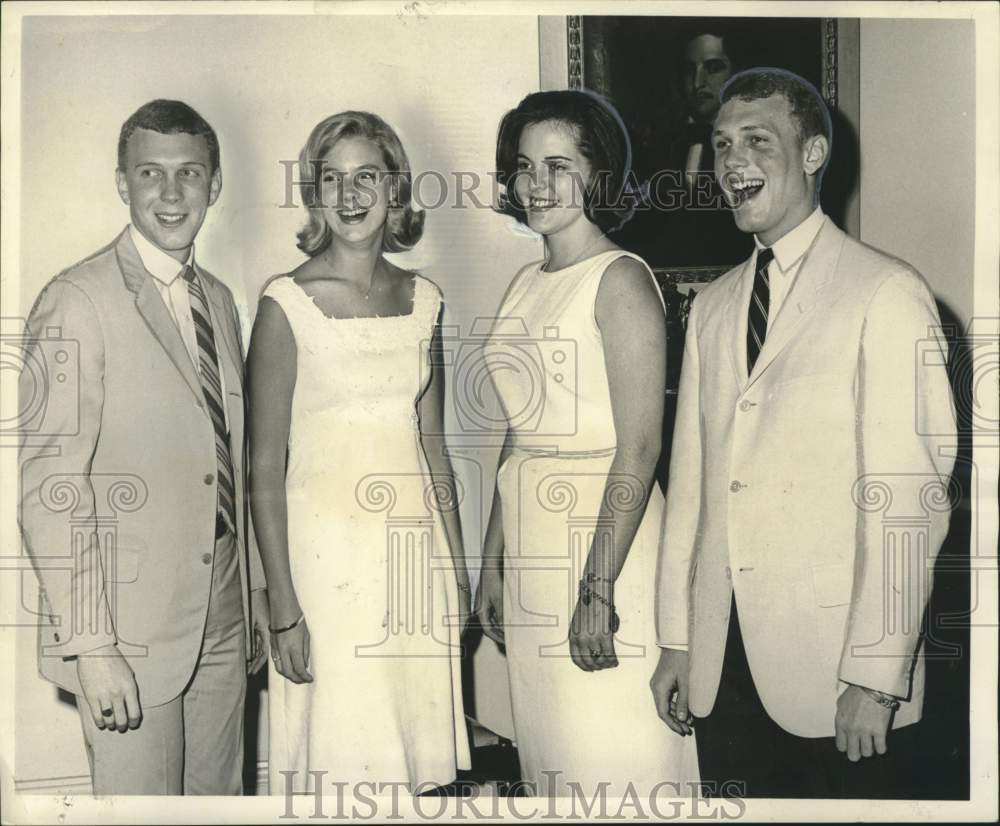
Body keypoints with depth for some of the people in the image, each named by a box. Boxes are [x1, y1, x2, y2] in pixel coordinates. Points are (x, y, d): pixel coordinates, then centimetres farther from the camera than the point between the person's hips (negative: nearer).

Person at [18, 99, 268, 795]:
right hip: (133, 628, -7)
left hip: (224, 620, 7)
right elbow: (49, 490, -16)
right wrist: (91, 646, -18)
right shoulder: (77, 302, -12)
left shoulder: (218, 299, 11)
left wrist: (256, 591, 15)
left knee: (219, 796, 16)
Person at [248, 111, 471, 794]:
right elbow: (266, 468, -9)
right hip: (328, 547, -4)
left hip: (415, 543, 5)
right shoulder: (287, 304, -8)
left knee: (415, 739, 10)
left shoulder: (421, 299, 7)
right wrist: (284, 607, -12)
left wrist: (456, 566, 11)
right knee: (341, 753, 2)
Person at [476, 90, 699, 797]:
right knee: (550, 750, 15)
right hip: (530, 544, 8)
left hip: (604, 535, -7)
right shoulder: (527, 284, 13)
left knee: (613, 750, 1)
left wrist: (598, 587, -22)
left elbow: (639, 446, -17)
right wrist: (492, 562, 14)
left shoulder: (620, 280, -11)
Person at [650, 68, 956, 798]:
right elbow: (691, 479, 10)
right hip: (723, 662, 5)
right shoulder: (712, 306, 11)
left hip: (835, 666, -5)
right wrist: (675, 640, 8)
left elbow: (909, 496, -12)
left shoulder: (885, 293, -7)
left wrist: (876, 675, -14)